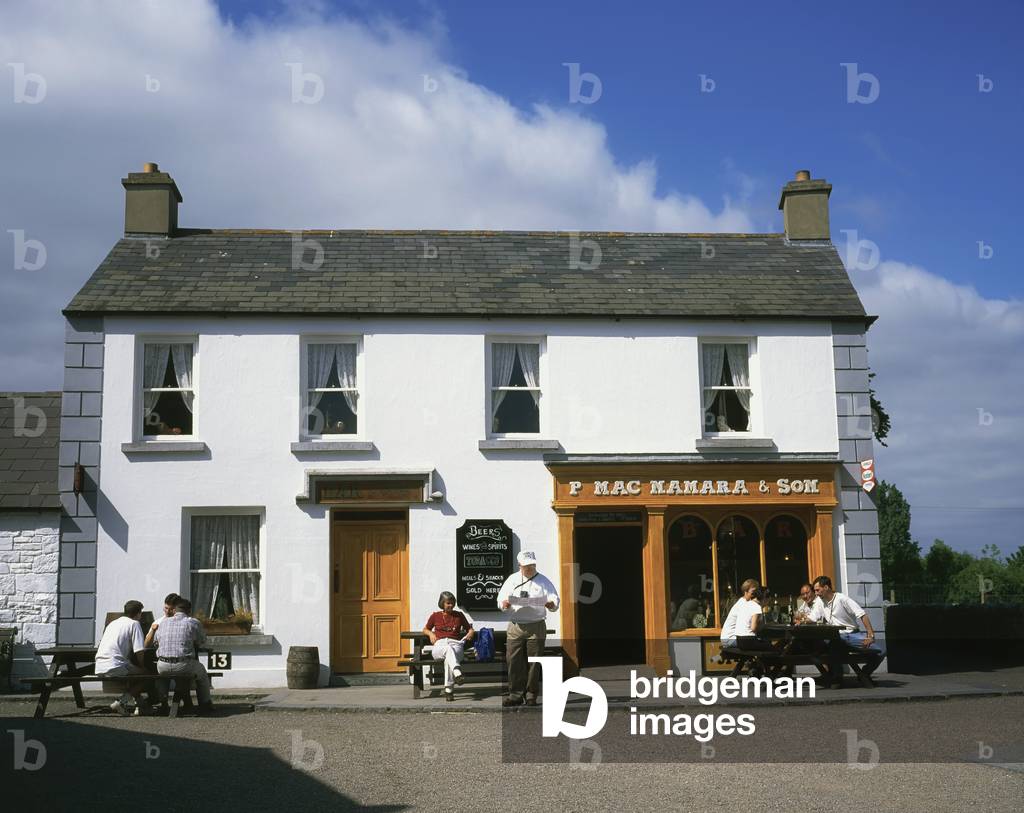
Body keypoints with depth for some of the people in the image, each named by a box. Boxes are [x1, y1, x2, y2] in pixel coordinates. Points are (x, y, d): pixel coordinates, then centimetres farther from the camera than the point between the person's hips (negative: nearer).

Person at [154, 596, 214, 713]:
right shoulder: (194, 623, 1)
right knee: (202, 671, 29)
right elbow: (202, 641, 15)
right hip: (185, 666, -3)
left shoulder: (163, 622, 12)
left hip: (162, 667, 3)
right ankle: (205, 705, 34)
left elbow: (156, 642, 22)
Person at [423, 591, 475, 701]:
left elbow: (470, 628, 28)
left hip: (455, 644, 1)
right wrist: (431, 633, 6)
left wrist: (470, 634, 4)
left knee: (449, 658, -38)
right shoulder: (435, 616, 18)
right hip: (439, 645, 0)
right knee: (448, 649, -41)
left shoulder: (459, 615, 20)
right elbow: (425, 629, 28)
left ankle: (448, 689, -41)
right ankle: (457, 673, -64)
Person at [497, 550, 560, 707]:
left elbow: (554, 599, -1)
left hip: (536, 626, -1)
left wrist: (551, 604, -24)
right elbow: (501, 599, 8)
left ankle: (531, 695, 7)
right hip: (515, 626, 1)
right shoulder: (512, 580, 10)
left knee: (534, 662, -1)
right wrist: (504, 604, -15)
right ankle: (515, 694, 3)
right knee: (514, 660, -3)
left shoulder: (543, 581, 6)